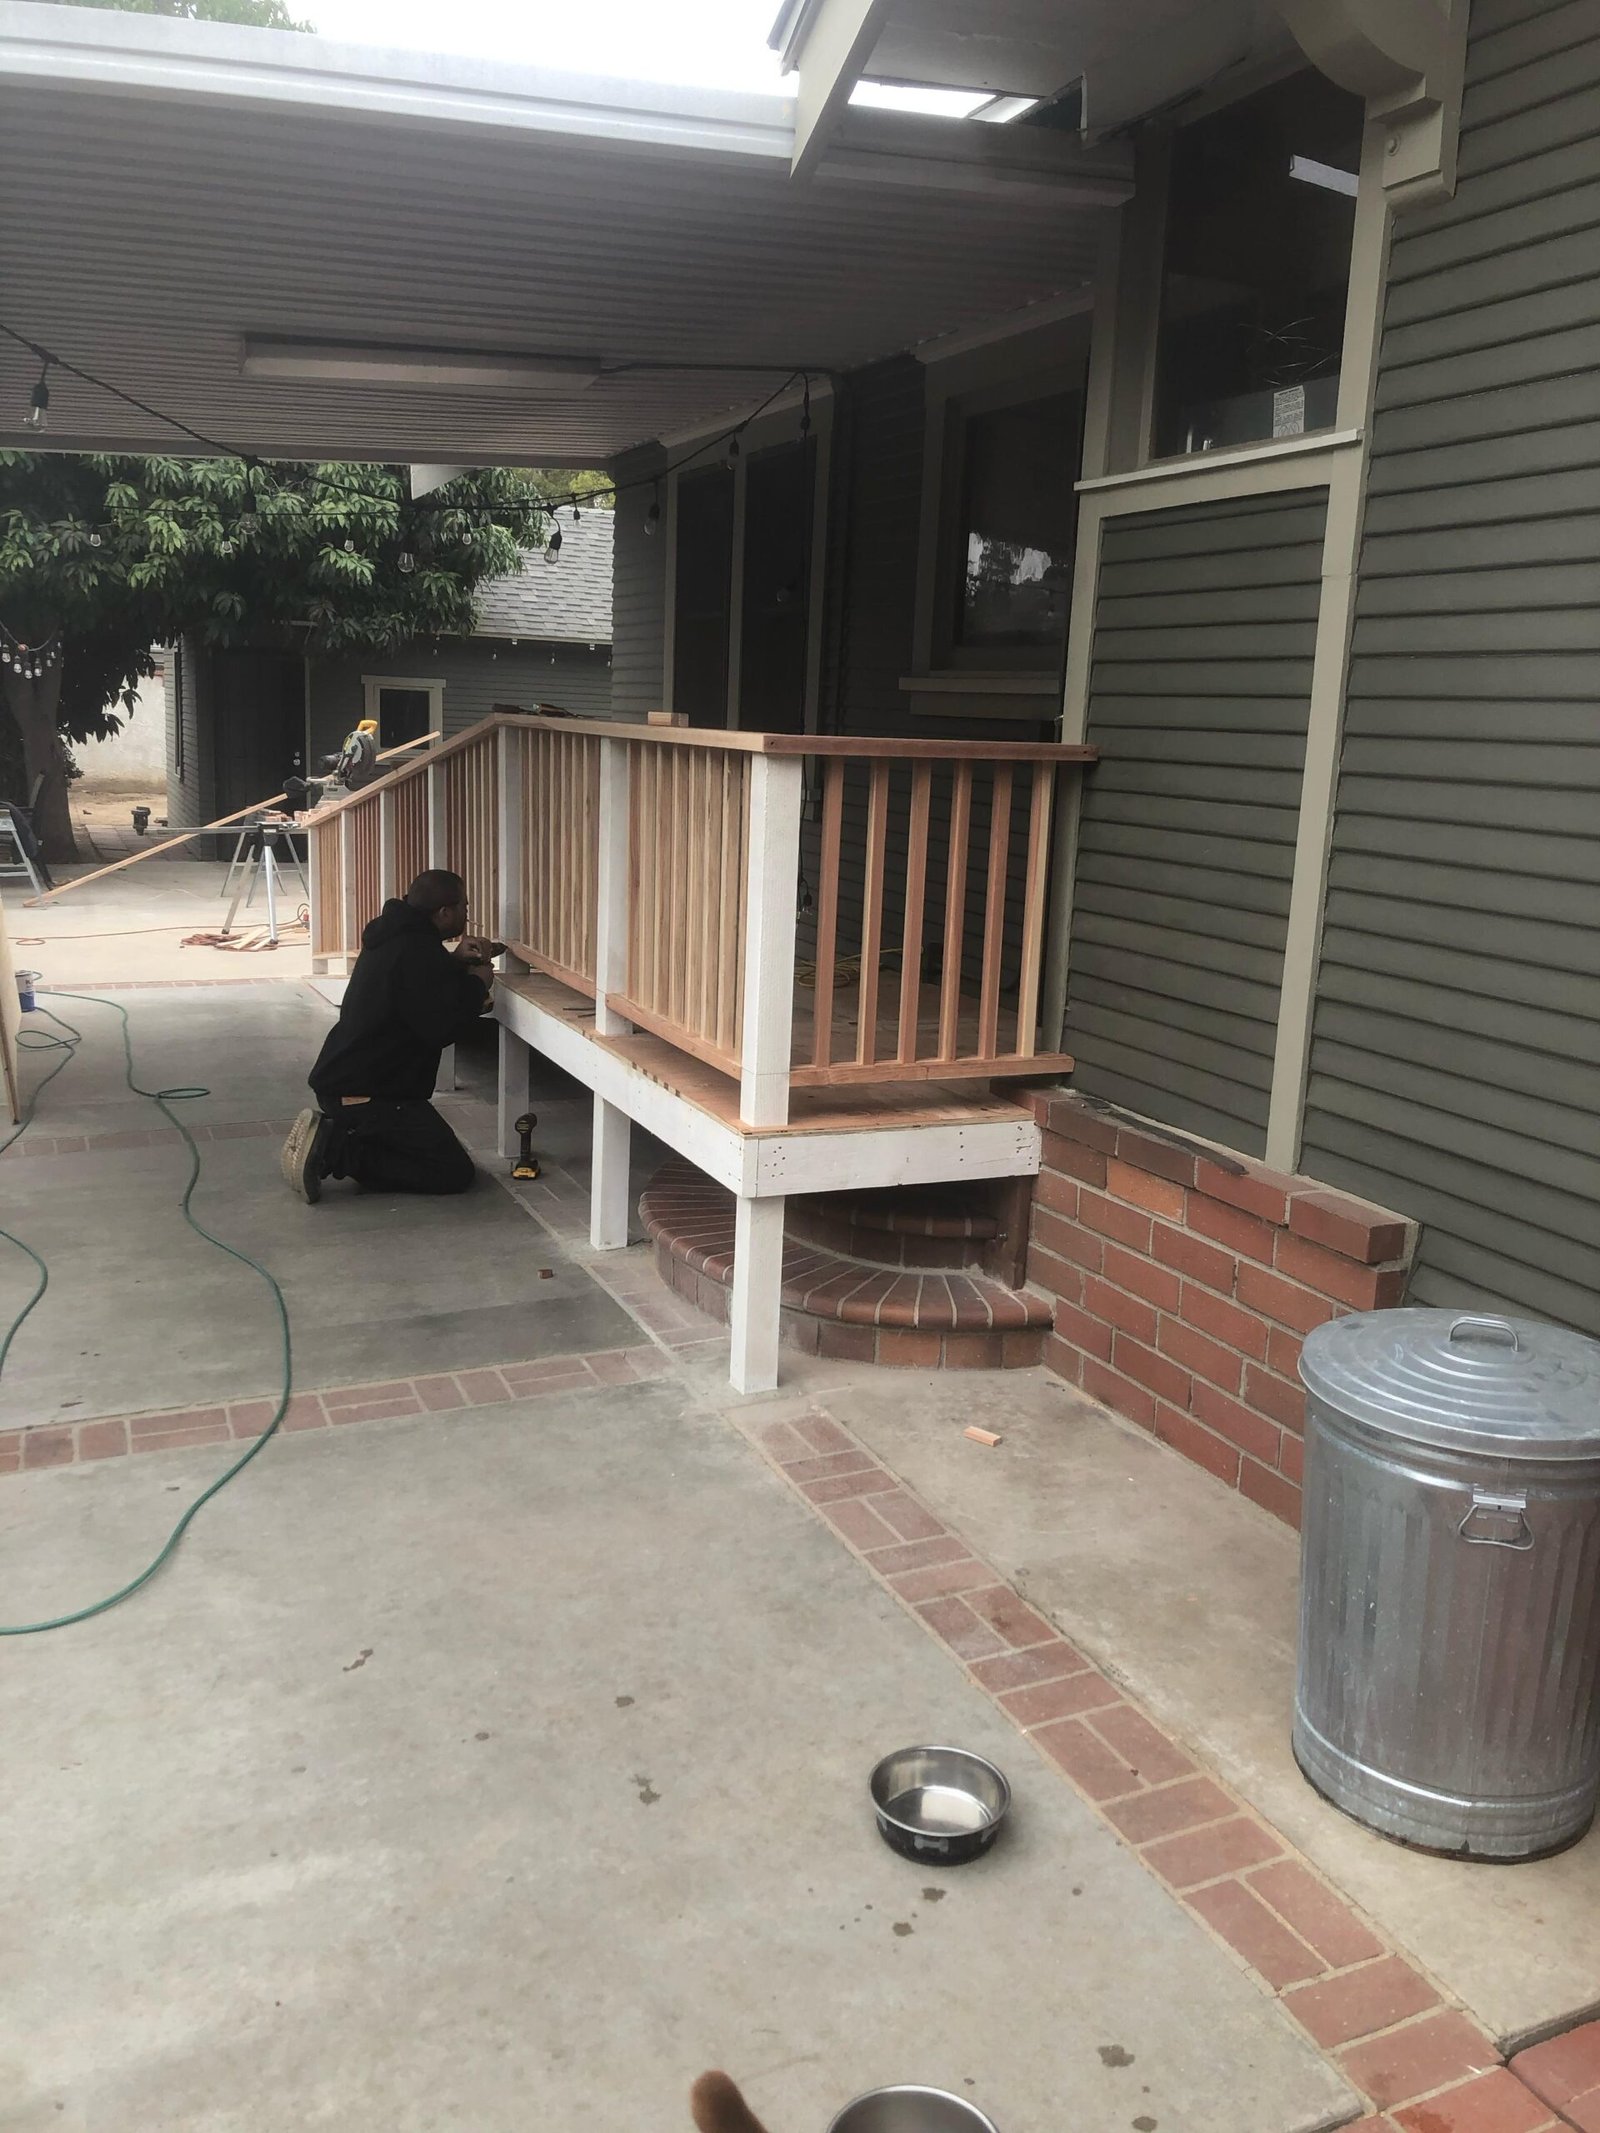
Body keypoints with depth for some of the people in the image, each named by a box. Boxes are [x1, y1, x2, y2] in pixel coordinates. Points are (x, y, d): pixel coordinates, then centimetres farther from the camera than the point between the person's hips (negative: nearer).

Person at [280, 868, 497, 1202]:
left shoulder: (394, 936, 12)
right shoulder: (418, 951, -18)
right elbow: (441, 1029, -19)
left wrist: (455, 961, 17)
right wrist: (477, 984, -4)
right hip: (365, 1094, -10)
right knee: (455, 1172, -7)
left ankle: (332, 1137, 5)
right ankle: (336, 1151, -13)